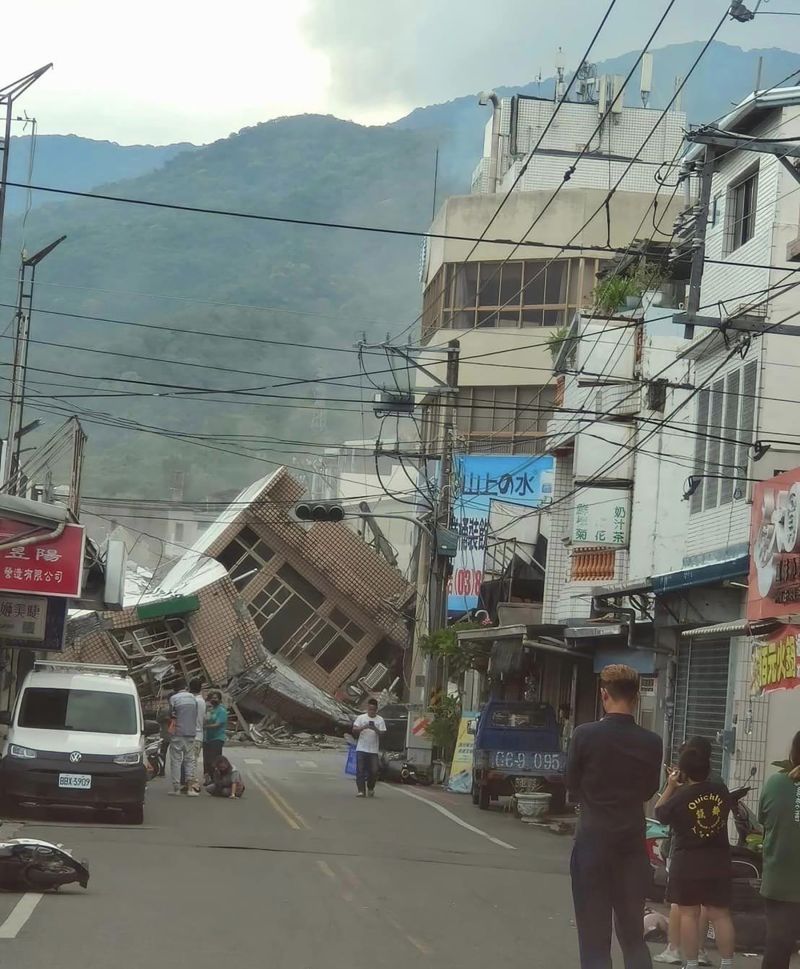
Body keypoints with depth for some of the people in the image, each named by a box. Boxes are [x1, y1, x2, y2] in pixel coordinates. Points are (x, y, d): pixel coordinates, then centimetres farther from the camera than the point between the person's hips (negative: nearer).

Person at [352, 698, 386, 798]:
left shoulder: (380, 720, 6)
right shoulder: (361, 718, 5)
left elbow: (382, 734, -1)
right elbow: (354, 730, -4)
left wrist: (375, 729, -20)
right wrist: (363, 727, -22)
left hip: (373, 750, 0)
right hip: (361, 749, 0)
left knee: (374, 771, -1)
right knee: (360, 771, -4)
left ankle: (370, 788, 22)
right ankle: (361, 791, -1)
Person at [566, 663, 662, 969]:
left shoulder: (585, 735, -12)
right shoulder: (651, 743, -4)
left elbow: (573, 786, 0)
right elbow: (649, 790, 9)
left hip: (593, 841, -3)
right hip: (632, 844, 3)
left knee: (594, 941, 2)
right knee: (633, 936, 14)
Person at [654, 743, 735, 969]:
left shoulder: (680, 797, -14)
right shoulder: (721, 790, -3)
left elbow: (660, 813, 4)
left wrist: (670, 786, 7)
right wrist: (684, 787, 17)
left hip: (687, 863, -3)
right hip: (719, 863, 3)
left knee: (689, 914, 4)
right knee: (720, 914, 8)